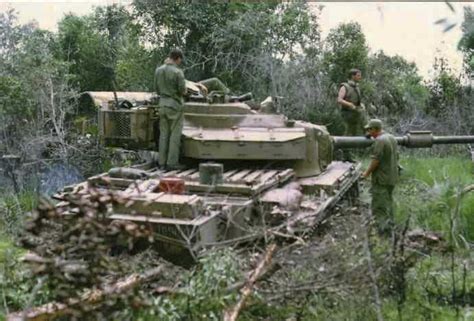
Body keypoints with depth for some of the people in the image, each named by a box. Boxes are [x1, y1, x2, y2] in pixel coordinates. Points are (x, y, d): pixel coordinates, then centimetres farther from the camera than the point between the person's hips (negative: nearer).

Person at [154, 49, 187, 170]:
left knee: (163, 134, 10)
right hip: (175, 105, -6)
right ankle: (172, 162, 2)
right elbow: (182, 90, -12)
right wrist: (183, 92, 9)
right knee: (175, 135, 1)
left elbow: (156, 88, 9)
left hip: (162, 104, 6)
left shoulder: (158, 70, 4)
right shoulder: (177, 72, -15)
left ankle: (162, 162, 13)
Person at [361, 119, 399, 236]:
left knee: (379, 206, -8)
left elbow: (376, 160, -21)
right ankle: (389, 227, 26)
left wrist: (367, 172, -10)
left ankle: (383, 228, -15)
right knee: (388, 203, 19)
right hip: (392, 177, 10)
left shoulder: (379, 140, -18)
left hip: (381, 179, -10)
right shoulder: (392, 138, 12)